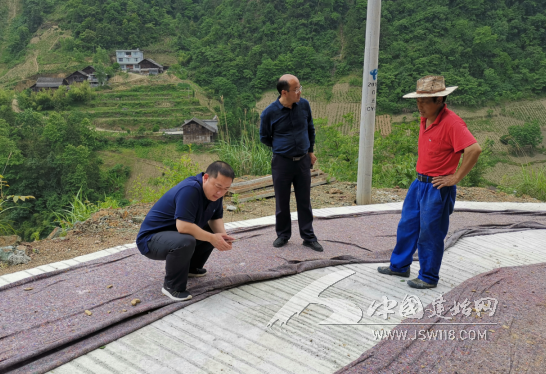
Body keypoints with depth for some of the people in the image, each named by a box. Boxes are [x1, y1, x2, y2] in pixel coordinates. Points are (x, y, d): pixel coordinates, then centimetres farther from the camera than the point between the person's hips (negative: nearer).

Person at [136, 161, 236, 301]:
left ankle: (190, 267, 21)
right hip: (151, 239, -9)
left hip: (175, 234, 9)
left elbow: (216, 218, 7)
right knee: (185, 242, -35)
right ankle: (172, 286, -12)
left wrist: (223, 235, -13)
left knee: (213, 232, 5)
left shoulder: (214, 192, -2)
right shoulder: (190, 189, -29)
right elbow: (183, 226, -35)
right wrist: (212, 238, -26)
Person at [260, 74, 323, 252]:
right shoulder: (269, 113, -12)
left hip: (303, 161, 2)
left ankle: (308, 237, 21)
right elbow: (264, 137, 5)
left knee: (304, 201, 10)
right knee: (282, 202, 9)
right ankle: (283, 235, 28)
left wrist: (310, 150, 16)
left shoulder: (304, 105, -3)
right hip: (282, 162, -2)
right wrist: (281, 148, 8)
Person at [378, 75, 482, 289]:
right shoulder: (426, 119, 7)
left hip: (437, 189, -9)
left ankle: (428, 278, 20)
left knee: (430, 234, 3)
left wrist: (455, 178, -22)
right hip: (419, 183, 9)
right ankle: (399, 266, 35)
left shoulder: (451, 123, -21)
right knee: (407, 226, 18)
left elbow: (474, 150, -29)